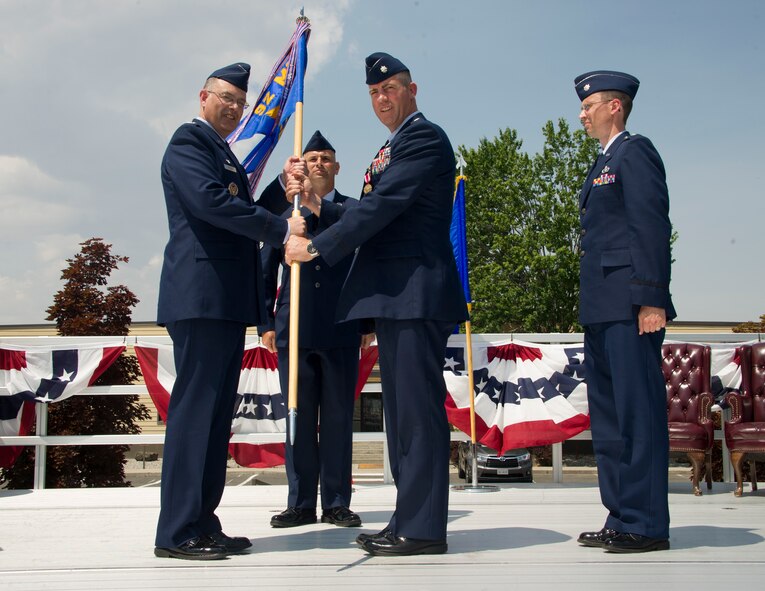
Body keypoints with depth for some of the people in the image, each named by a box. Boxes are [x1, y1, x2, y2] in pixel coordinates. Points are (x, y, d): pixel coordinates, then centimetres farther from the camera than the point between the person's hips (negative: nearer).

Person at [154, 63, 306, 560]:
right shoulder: (188, 142, -2)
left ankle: (203, 523, 13)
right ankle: (177, 532, -7)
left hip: (227, 300, 10)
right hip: (201, 294, -10)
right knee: (195, 406, -10)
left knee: (217, 410, 8)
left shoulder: (226, 155, 27)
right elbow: (210, 201, -17)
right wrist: (280, 229, -14)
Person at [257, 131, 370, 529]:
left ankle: (336, 503, 11)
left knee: (338, 418, 3)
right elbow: (266, 272, 12)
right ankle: (301, 503, 12)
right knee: (298, 418, 4)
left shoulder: (355, 210, 9)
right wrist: (266, 322, 5)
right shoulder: (282, 210, 12)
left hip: (342, 331, -1)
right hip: (294, 329, 1)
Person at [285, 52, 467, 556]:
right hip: (396, 296, 10)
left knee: (418, 410, -8)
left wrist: (316, 247, -13)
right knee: (402, 410, 12)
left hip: (416, 294, -10)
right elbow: (369, 216, 21)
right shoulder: (392, 149, 24)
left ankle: (423, 528, -2)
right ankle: (408, 520, 20)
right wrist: (316, 202, 8)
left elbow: (382, 207, -16)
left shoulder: (424, 137, -7)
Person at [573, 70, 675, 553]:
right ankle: (622, 518, 17)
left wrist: (651, 300, -21)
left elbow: (652, 228, -14)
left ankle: (647, 525, -3)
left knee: (639, 412, -8)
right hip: (603, 311, 10)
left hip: (630, 308, -10)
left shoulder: (635, 152, -5)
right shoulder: (605, 163, 23)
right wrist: (592, 306, 18)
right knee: (609, 417, 11)